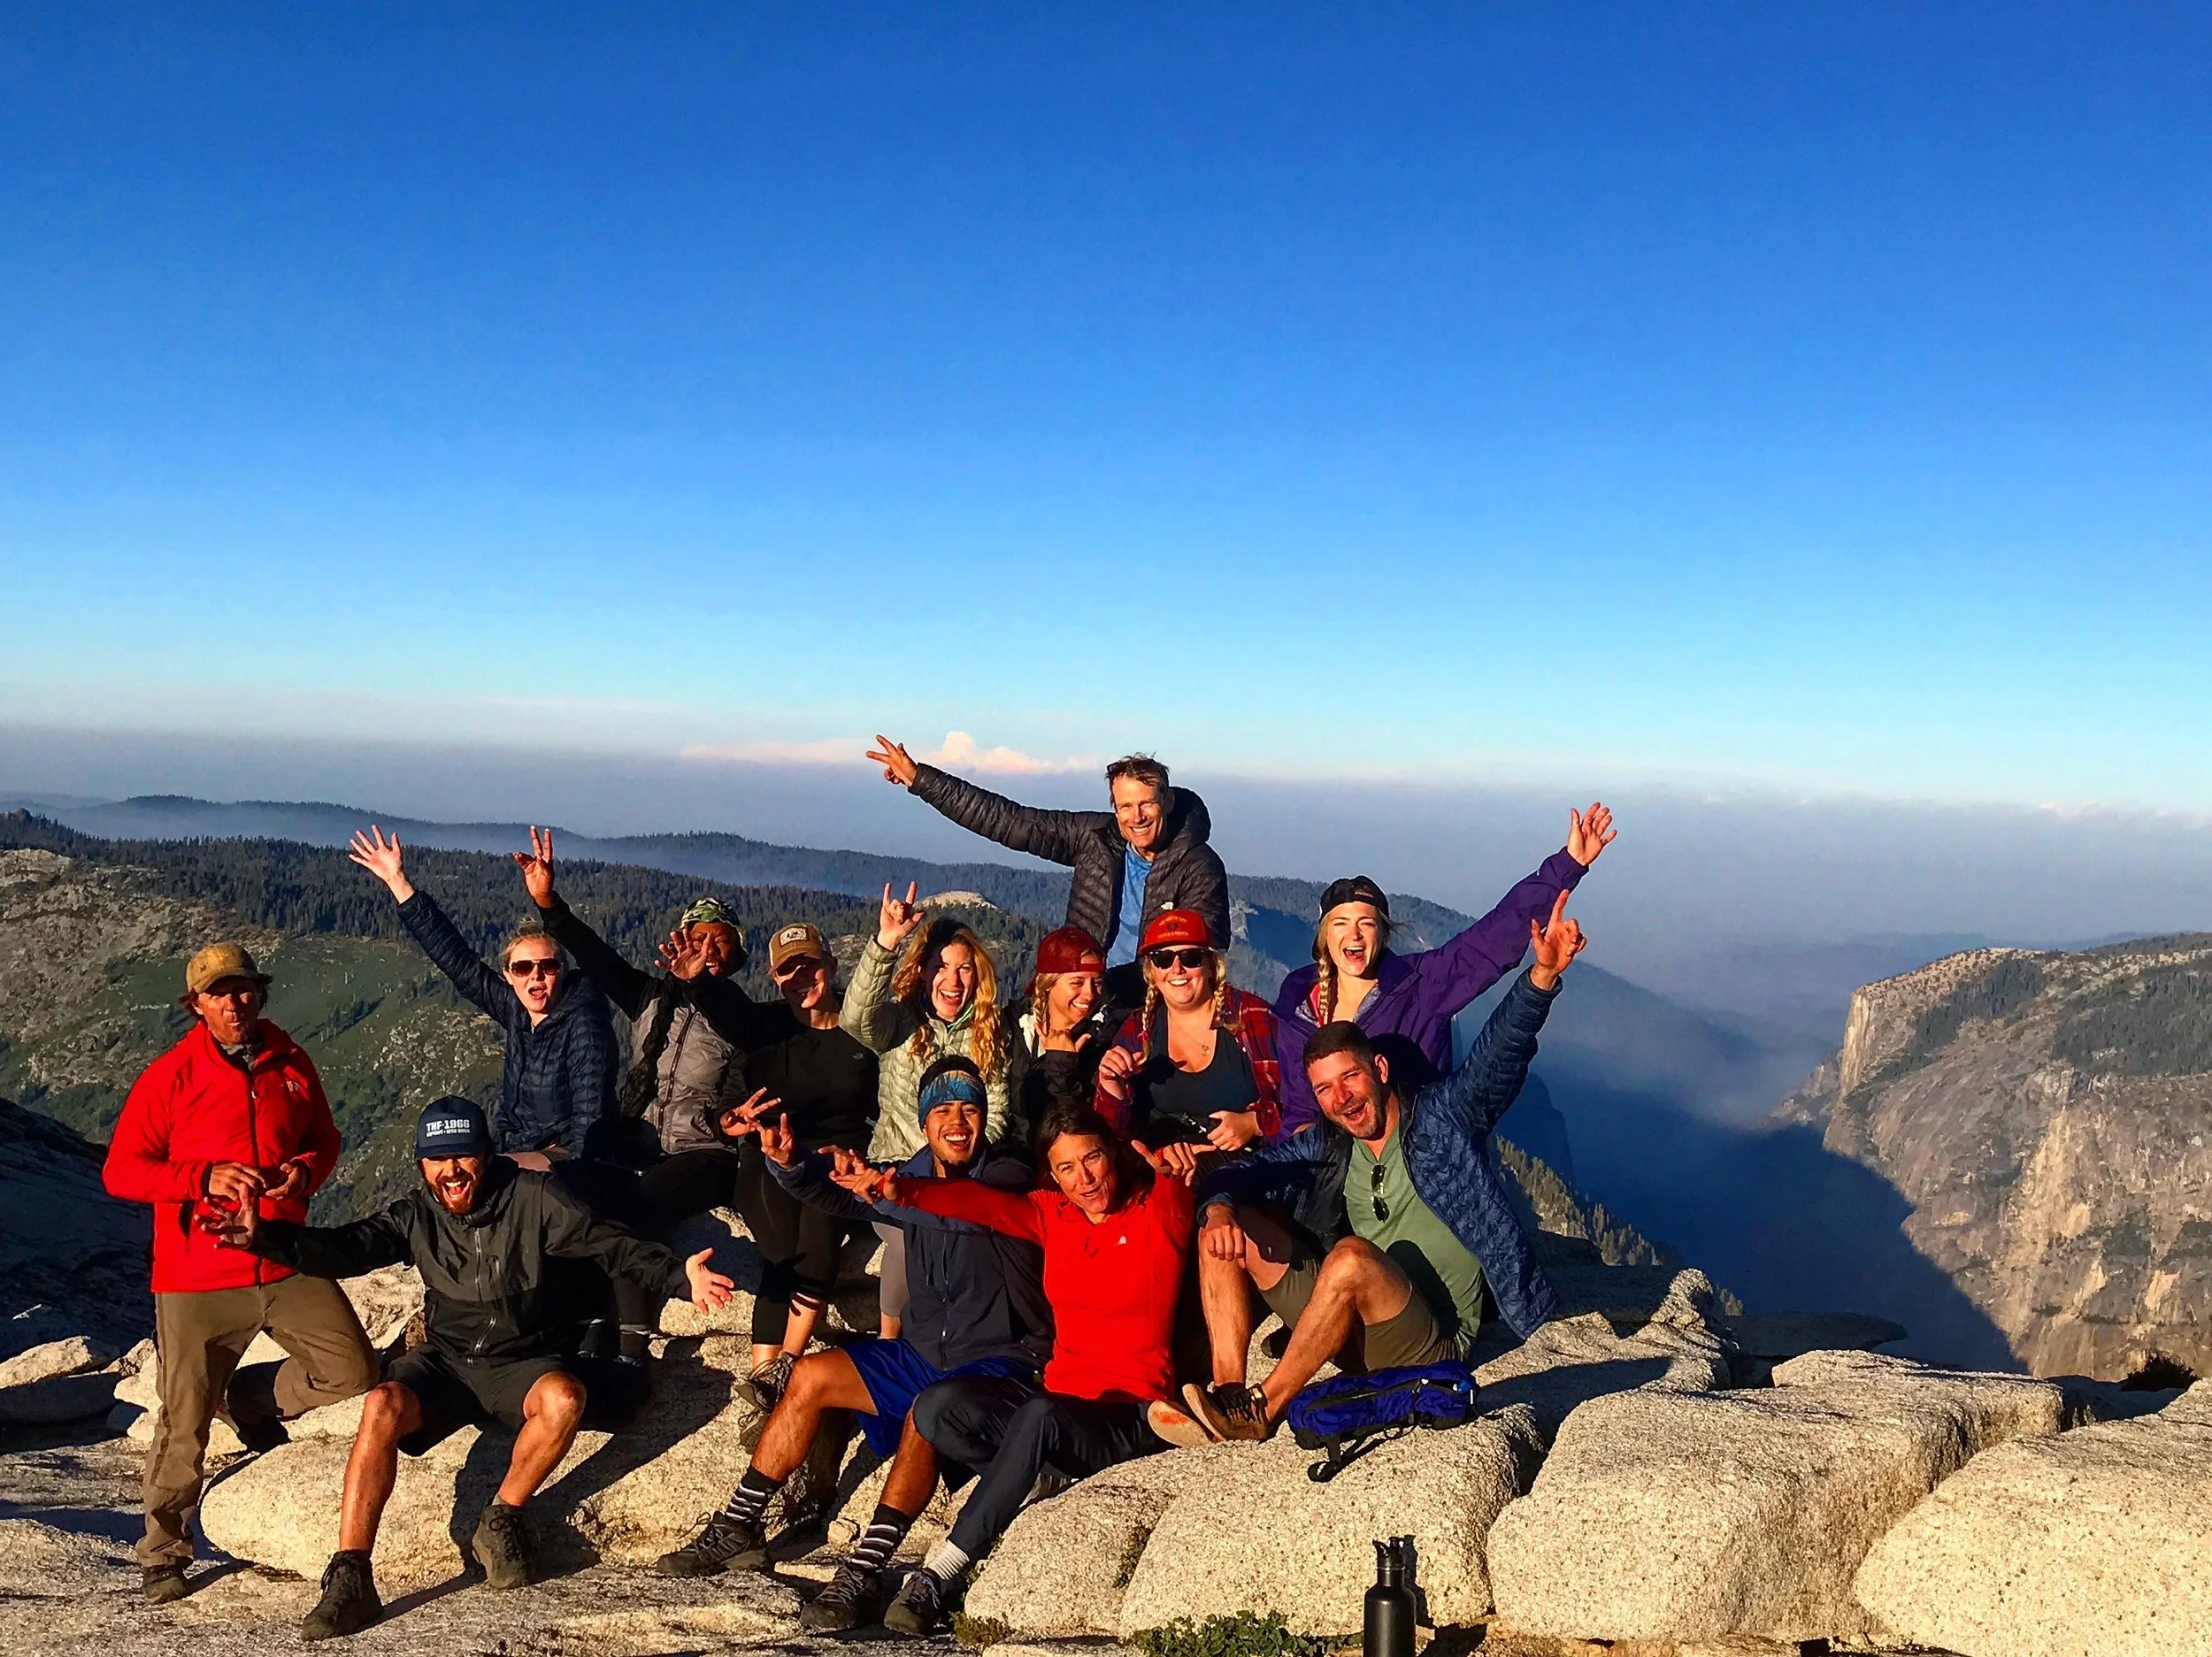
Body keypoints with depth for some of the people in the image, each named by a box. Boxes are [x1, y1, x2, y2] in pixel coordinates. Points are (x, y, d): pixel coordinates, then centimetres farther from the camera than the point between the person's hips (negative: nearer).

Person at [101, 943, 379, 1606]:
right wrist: (205, 1178, -18)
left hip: (287, 1265, 3)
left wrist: (303, 1172, -5)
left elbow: (324, 1139, 17)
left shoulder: (291, 1064, 6)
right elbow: (121, 1170, -5)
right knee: (184, 1425, 3)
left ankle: (251, 1397, 22)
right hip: (198, 1278, -3)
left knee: (355, 1373, -6)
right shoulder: (169, 1076, -4)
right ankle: (163, 1557, 23)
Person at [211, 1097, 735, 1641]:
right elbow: (345, 1248, -11)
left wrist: (679, 1276, -27)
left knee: (565, 1396, -34)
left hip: (521, 1361, -2)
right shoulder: (418, 1214, 1)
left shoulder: (531, 1196, -7)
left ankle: (499, 1524, -11)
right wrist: (266, 1238, -28)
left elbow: (610, 1245, -12)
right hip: (445, 1361, 2)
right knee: (383, 1404, -29)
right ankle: (350, 1580, -26)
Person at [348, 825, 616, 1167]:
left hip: (565, 1162, -8)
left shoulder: (583, 1021, -15)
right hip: (513, 1154, 8)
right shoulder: (516, 1010, 4)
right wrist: (397, 882, 9)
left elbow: (590, 1117, -18)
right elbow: (458, 960, 8)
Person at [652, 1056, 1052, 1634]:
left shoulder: (1008, 1172, -12)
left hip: (1001, 1359, -7)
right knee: (811, 1376, 0)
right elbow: (834, 1195, 1)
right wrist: (789, 1163, -20)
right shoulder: (917, 1174, 9)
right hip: (926, 1353, 7)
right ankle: (736, 1528, 8)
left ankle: (862, 1575, -36)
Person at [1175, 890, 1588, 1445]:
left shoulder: (1445, 1117, -4)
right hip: (1347, 1328, 6)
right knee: (1226, 1231, -4)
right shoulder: (1326, 1147, 9)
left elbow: (1500, 1050, -19)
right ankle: (1227, 1394, -19)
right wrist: (1219, 1207, -19)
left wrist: (1543, 974, -36)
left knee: (1352, 1256, -35)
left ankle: (1262, 1409, -21)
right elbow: (1240, 1170, 6)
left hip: (1433, 1342, -6)